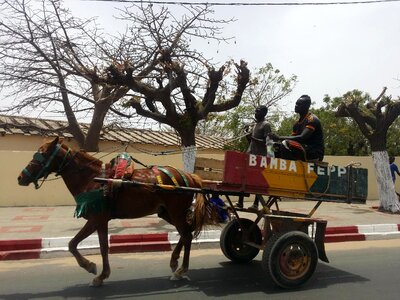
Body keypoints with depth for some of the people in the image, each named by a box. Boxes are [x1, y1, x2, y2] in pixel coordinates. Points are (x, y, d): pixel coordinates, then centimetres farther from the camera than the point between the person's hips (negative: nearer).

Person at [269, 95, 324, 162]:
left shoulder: (312, 119, -11)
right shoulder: (298, 123, 16)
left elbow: (302, 138, -24)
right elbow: (291, 138, 13)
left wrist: (280, 138, -28)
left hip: (316, 152, -9)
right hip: (304, 150, 9)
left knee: (285, 144, -28)